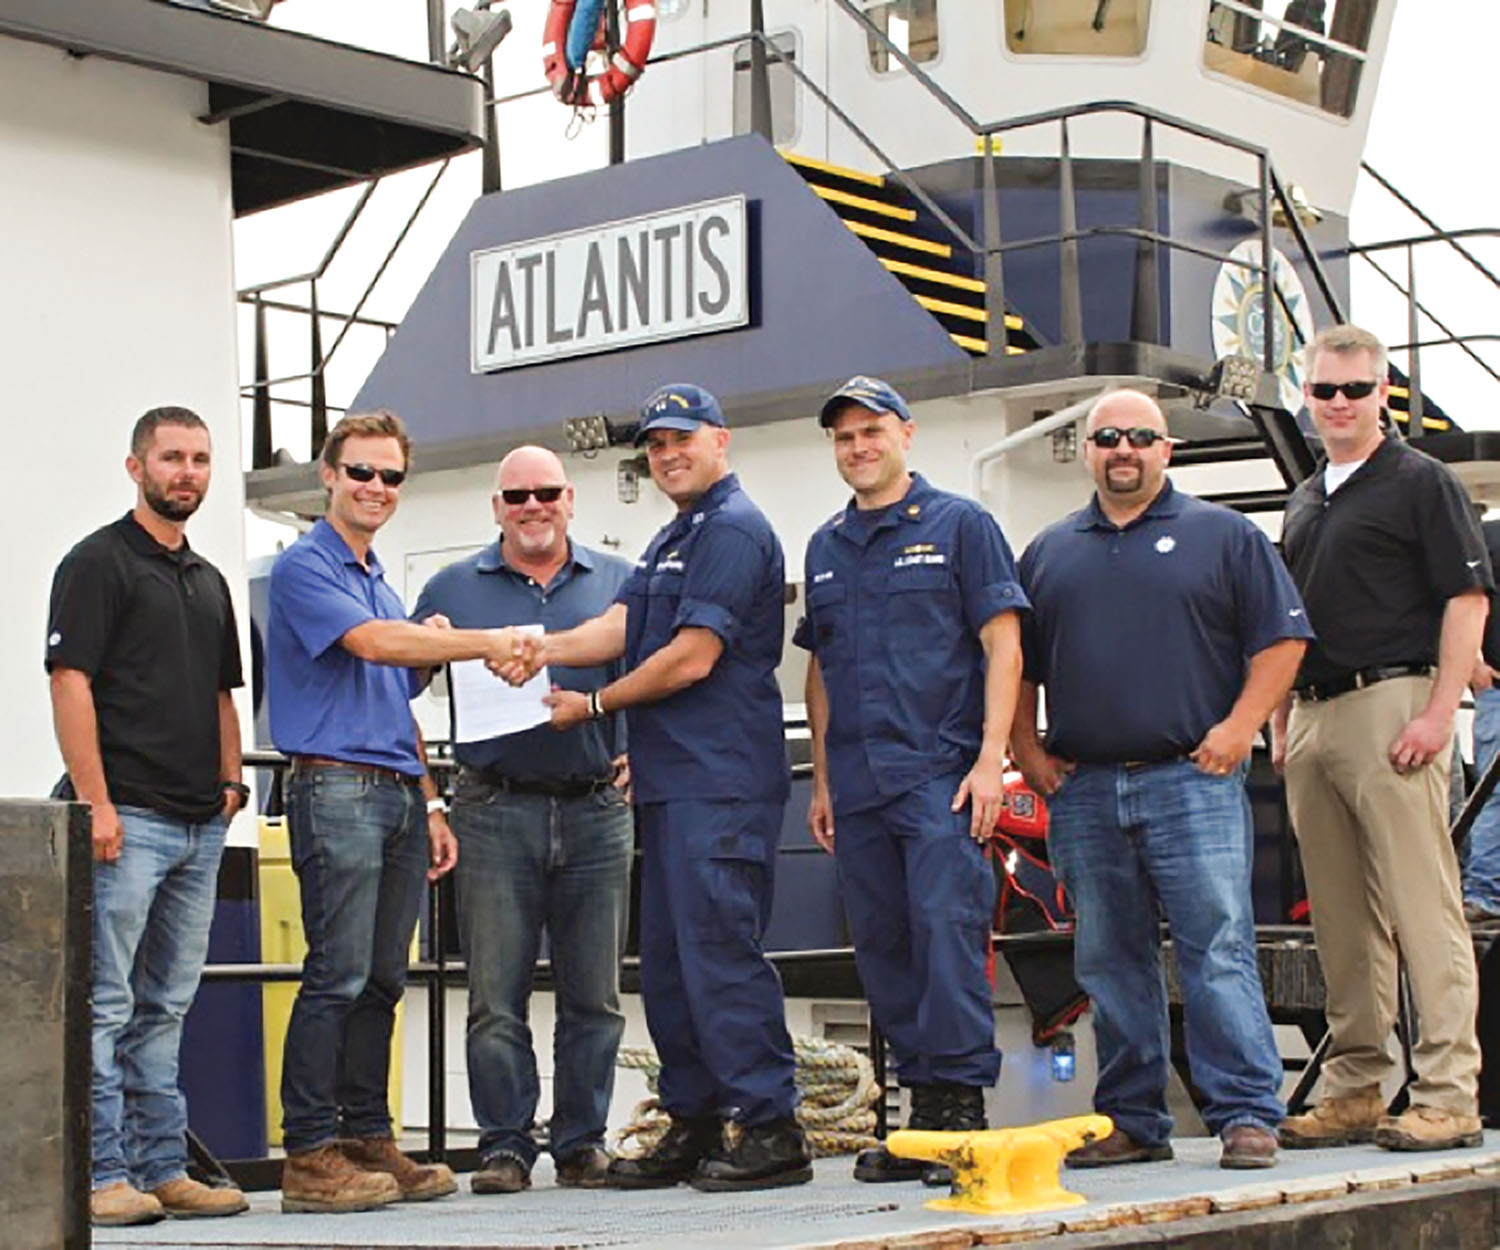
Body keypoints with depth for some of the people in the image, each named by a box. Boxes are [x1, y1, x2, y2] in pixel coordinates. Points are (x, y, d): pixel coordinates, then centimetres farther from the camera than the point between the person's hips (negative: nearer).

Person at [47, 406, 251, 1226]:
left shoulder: (208, 580, 20)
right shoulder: (99, 562, -3)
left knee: (164, 1006, 11)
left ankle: (162, 1168, 15)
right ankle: (101, 1177, -3)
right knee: (105, 1005, -5)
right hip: (128, 818, -8)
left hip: (200, 823, 8)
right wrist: (94, 802, -17)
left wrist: (230, 780, 13)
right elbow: (69, 682, -11)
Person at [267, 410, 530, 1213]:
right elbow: (373, 642, -19)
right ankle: (310, 1154, -8)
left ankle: (369, 1140, 12)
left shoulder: (383, 584, 23)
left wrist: (430, 804, 19)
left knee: (381, 981, 8)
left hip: (398, 794, 8)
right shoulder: (305, 568, -3)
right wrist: (486, 644, -21)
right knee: (337, 975, -11)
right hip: (335, 786, -8)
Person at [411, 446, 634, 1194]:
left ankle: (582, 1140, 14)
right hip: (496, 814, -1)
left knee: (594, 995, 4)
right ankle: (504, 1146, 5)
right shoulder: (454, 590, 10)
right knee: (496, 995, -2)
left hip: (596, 810, 1)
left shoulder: (617, 583, 11)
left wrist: (634, 756, -5)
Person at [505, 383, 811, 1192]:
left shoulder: (732, 531, -9)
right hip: (671, 783, 10)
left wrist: (595, 705, -4)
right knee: (668, 962, 12)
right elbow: (619, 627, 12)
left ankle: (772, 1130, -8)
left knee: (720, 951, -12)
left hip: (720, 784, -10)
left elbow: (691, 658, -15)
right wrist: (538, 650, -6)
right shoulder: (671, 540, 23)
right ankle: (693, 1125, 19)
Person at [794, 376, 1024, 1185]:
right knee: (883, 949, 6)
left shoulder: (959, 525, 4)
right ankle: (921, 1106, 13)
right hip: (857, 783, 6)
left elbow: (1002, 641, -2)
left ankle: (963, 1100, -10)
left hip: (940, 773, -5)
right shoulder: (825, 548, 19)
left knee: (947, 926, -14)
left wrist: (991, 757, -11)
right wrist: (822, 780, 16)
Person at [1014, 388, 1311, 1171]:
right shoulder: (1048, 552, 17)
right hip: (1083, 790, 4)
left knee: (1217, 951, -8)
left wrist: (1240, 727, -8)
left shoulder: (1222, 536, 7)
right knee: (1110, 963, 7)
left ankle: (1246, 1113, -5)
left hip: (1191, 779, -4)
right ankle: (1130, 1120, 14)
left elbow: (1282, 638, 2)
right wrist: (1027, 751, 9)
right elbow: (1017, 664, 20)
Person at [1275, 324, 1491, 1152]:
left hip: (1392, 704, -7)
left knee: (1422, 905, -8)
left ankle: (1447, 1092, -6)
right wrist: (1280, 722, 17)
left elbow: (1468, 598, -8)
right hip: (1314, 714, 7)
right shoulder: (1304, 502, 21)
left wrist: (1438, 712, -16)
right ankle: (1354, 1089, 14)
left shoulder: (1420, 481, 0)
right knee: (1340, 916, 8)